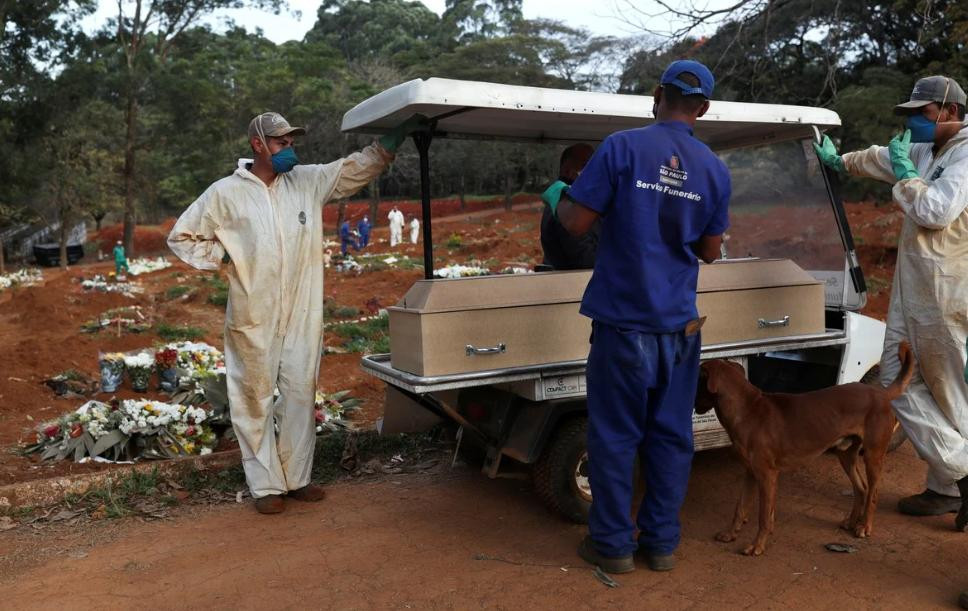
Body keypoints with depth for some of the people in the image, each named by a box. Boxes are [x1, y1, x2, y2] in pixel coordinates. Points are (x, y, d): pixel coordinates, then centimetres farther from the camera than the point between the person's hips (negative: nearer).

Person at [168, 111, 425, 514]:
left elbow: (358, 168, 8)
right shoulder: (226, 193, -2)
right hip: (253, 319, -3)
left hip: (302, 315, 3)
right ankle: (265, 485, 17)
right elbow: (181, 238, 7)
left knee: (300, 396, 9)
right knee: (257, 401, 4)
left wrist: (396, 136, -2)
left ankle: (297, 479, 23)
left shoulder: (309, 181, 7)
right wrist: (225, 256, -5)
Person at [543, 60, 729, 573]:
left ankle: (613, 544, 17)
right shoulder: (714, 170, 3)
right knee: (670, 434, 12)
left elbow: (578, 223, -11)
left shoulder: (622, 148, -9)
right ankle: (661, 541, 23)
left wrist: (556, 197, 10)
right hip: (679, 323, 4)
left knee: (615, 433, 7)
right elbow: (709, 251, 10)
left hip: (623, 318, -3)